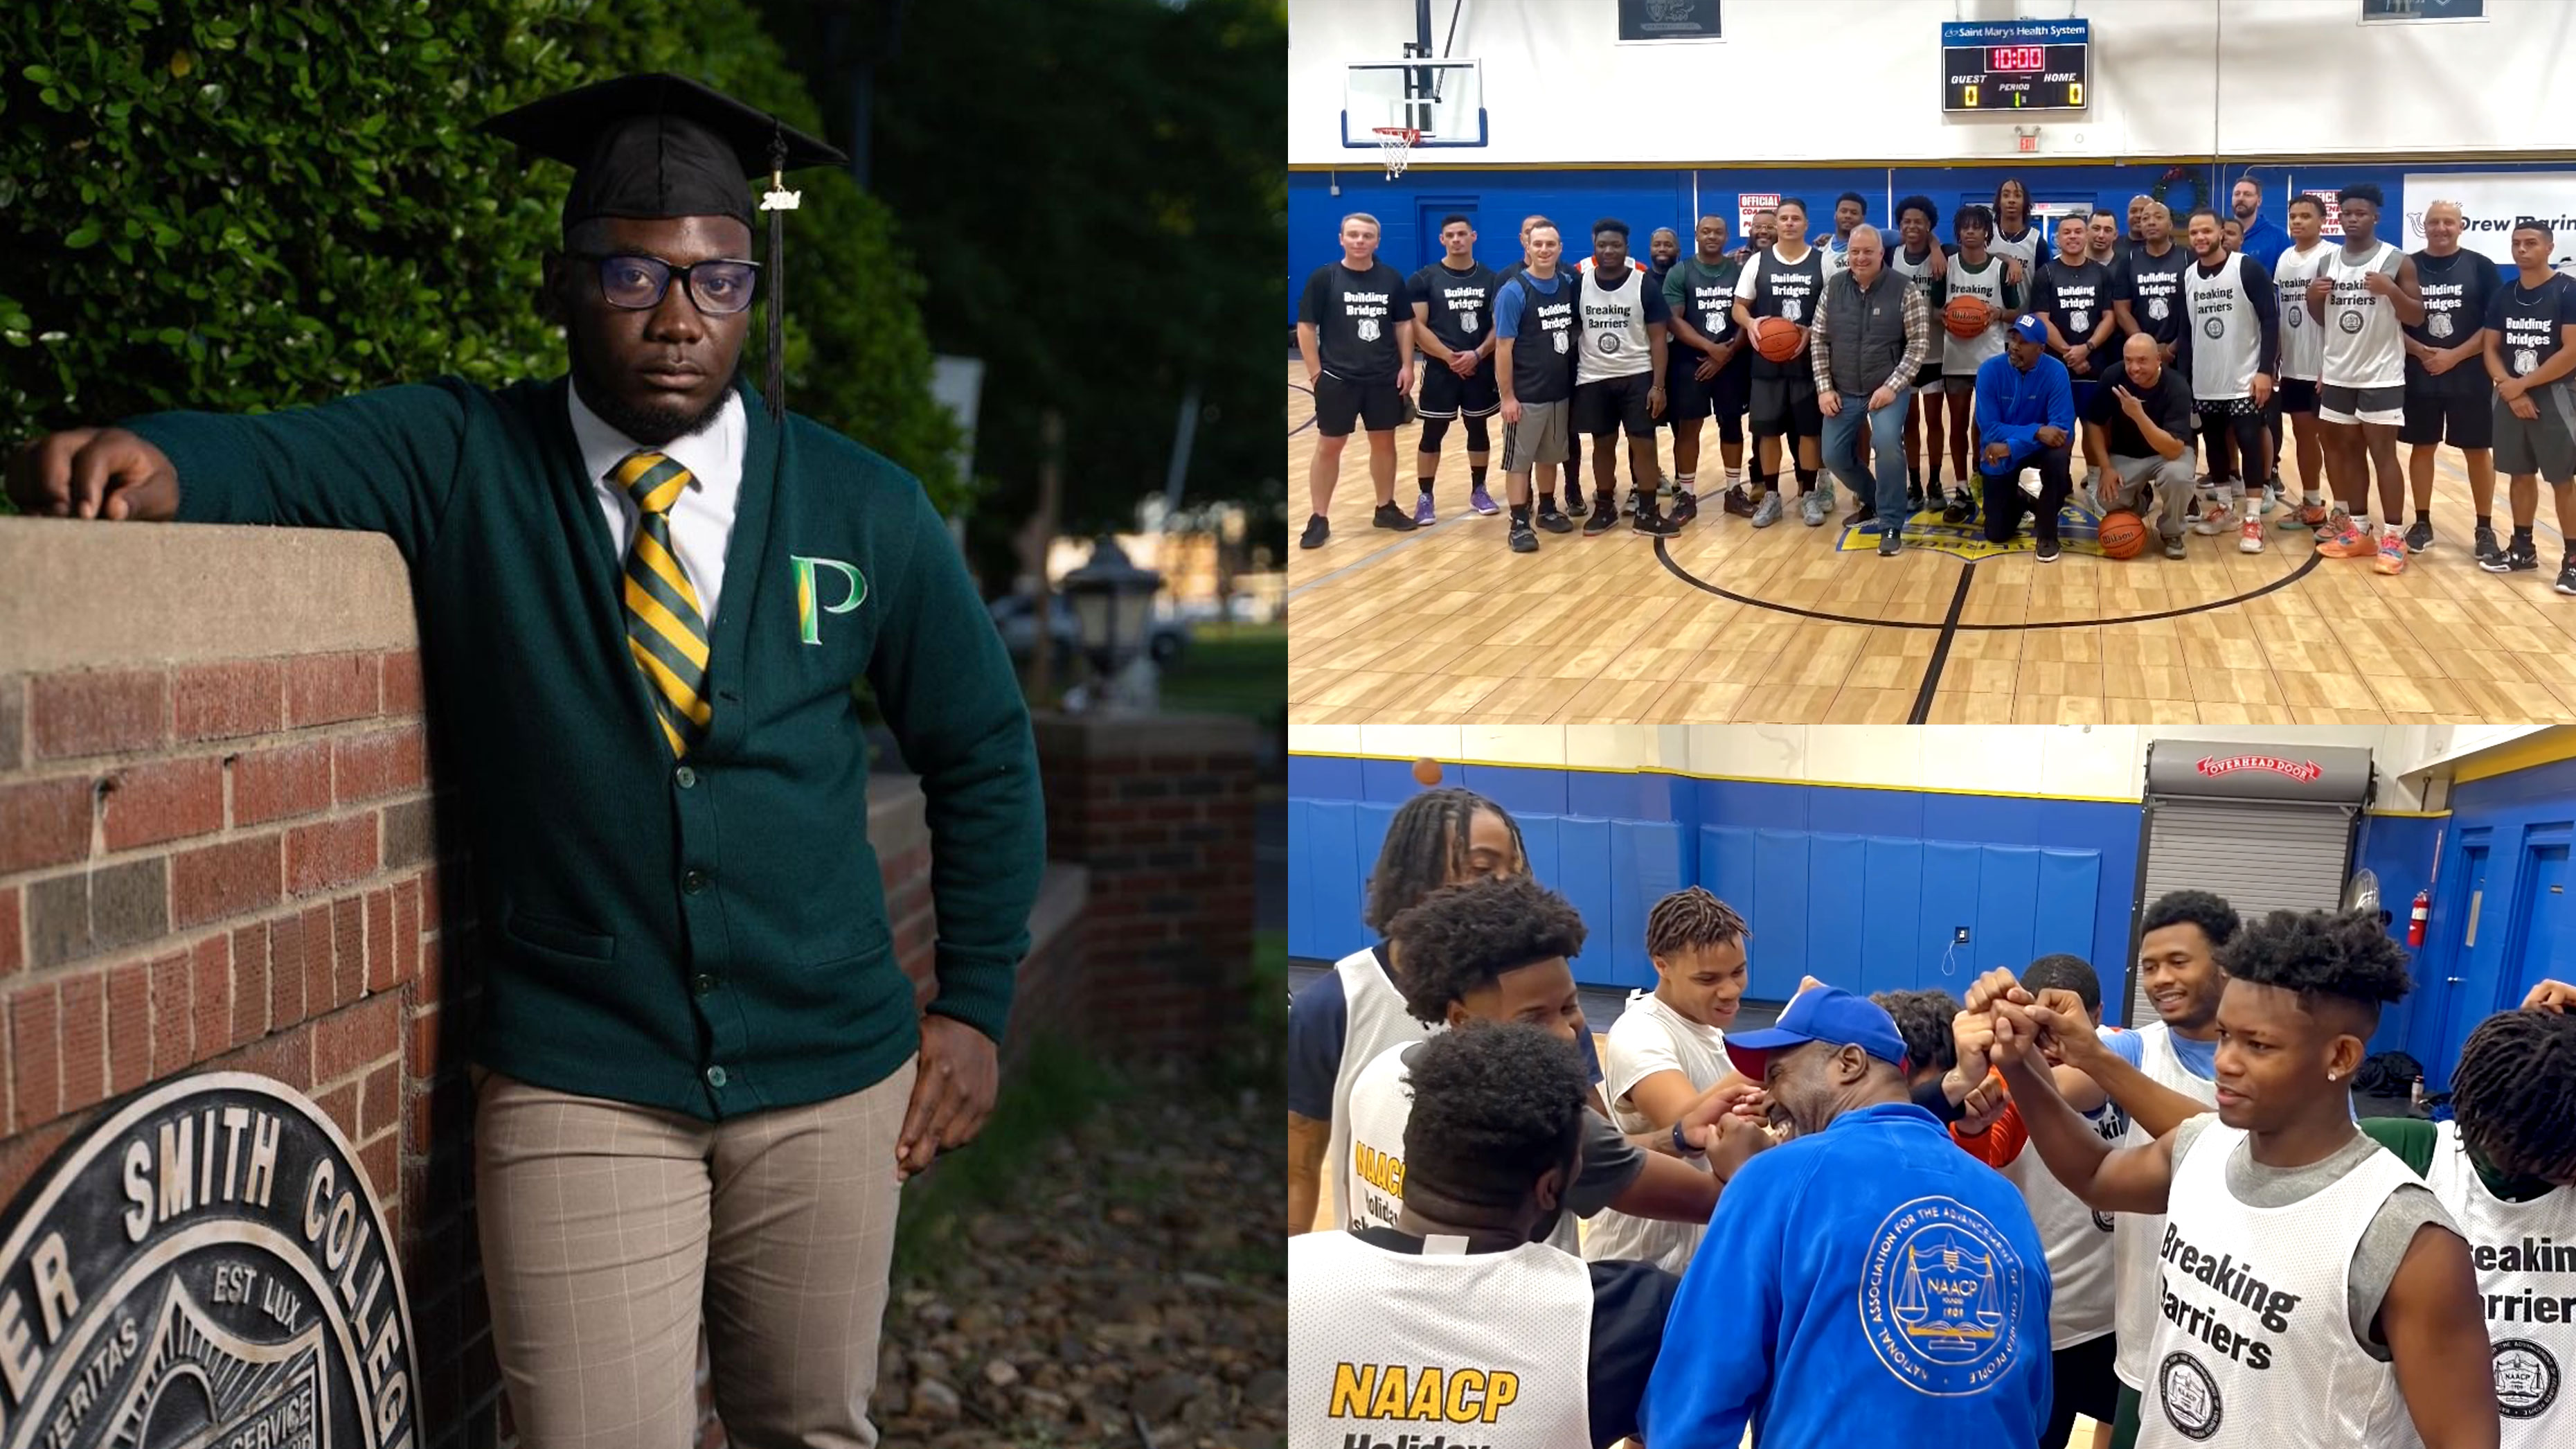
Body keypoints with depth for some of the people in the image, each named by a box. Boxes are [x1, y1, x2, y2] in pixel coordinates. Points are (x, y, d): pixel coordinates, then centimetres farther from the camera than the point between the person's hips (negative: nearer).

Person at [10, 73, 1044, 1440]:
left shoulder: (865, 509, 1)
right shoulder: (458, 463, -2)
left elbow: (982, 752, 9)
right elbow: (273, 457, -18)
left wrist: (973, 1004, 7)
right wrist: (154, 462, -41)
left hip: (832, 1077, 2)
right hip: (577, 1085, -2)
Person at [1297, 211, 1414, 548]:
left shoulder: (1392, 278, 3)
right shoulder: (1324, 277, -6)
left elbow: (1404, 324, 10)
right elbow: (1306, 327, -4)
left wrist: (1407, 366, 2)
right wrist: (1315, 372, -9)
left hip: (1384, 378, 3)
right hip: (1337, 379, -3)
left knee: (1384, 442, 12)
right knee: (1329, 446, 3)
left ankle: (1386, 508, 27)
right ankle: (1318, 519, 8)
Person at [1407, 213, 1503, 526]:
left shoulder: (1490, 279, 3)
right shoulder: (1424, 279, -4)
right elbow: (1416, 326, -8)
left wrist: (1477, 354, -14)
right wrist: (1449, 357, -16)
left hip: (1481, 368, 2)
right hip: (1441, 369, -2)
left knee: (1478, 429, 13)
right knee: (1432, 433, 1)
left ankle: (1478, 490, 25)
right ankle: (1425, 497, 8)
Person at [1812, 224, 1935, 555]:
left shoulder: (1905, 291, -8)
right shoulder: (1833, 288, 2)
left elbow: (1919, 344, -9)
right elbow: (1819, 340, 6)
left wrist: (1892, 386, -17)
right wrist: (1824, 388, -2)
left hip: (1887, 390, -4)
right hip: (1843, 391, 4)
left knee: (1887, 444, -27)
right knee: (1835, 455, 5)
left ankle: (1891, 526, -13)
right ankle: (1872, 502, 35)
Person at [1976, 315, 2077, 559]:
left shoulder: (2055, 371, -21)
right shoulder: (1990, 370, -20)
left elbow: (2062, 428, -27)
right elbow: (1989, 428, -23)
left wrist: (2011, 447, -35)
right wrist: (2036, 431, -36)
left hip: (2039, 446, 0)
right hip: (1999, 455, 1)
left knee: (2058, 455, -37)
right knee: (1997, 534, -1)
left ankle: (2047, 533, -14)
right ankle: (2020, 500, 37)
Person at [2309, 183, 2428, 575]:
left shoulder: (2397, 261, -7)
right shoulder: (2328, 262, 8)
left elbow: (2417, 317, -7)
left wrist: (2390, 290, -23)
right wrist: (2313, 297, -5)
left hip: (2382, 376, -5)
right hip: (2338, 374, 5)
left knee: (2383, 453, -5)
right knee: (2348, 451, 11)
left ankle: (2393, 537, -2)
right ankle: (2358, 528, 20)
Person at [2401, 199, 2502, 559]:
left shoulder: (2480, 267, -1)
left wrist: (2454, 356, -14)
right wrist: (2420, 351, -12)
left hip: (2469, 377, -2)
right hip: (2419, 376, 2)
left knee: (2478, 451, 3)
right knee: (2422, 447, 8)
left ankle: (2485, 530, 10)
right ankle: (2422, 523, 19)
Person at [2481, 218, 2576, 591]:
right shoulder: (2503, 295, 7)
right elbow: (2491, 349, 8)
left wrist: (2522, 384, -13)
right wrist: (2508, 388, -9)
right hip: (2512, 397, 5)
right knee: (2521, 475, 13)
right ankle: (2522, 548, 24)